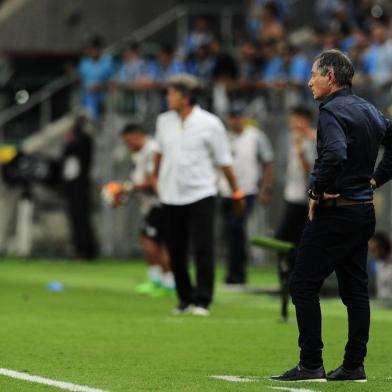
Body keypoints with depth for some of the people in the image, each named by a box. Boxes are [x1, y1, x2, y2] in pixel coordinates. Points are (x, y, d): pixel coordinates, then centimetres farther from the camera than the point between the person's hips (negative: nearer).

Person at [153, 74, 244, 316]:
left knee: (203, 249, -11)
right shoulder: (164, 121, 5)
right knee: (176, 251, 6)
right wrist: (156, 178, 31)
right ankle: (185, 298, 19)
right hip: (171, 196, 4)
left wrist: (236, 191, 2)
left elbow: (224, 161, -2)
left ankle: (202, 301, -6)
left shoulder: (210, 124, -7)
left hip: (201, 194, -4)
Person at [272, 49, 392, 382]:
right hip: (364, 211, 9)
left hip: (334, 213, -9)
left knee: (303, 285, -4)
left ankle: (311, 364, -6)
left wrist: (317, 192, -19)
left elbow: (334, 154, -31)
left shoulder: (332, 111, -15)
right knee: (355, 289, 10)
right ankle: (354, 365, 11)